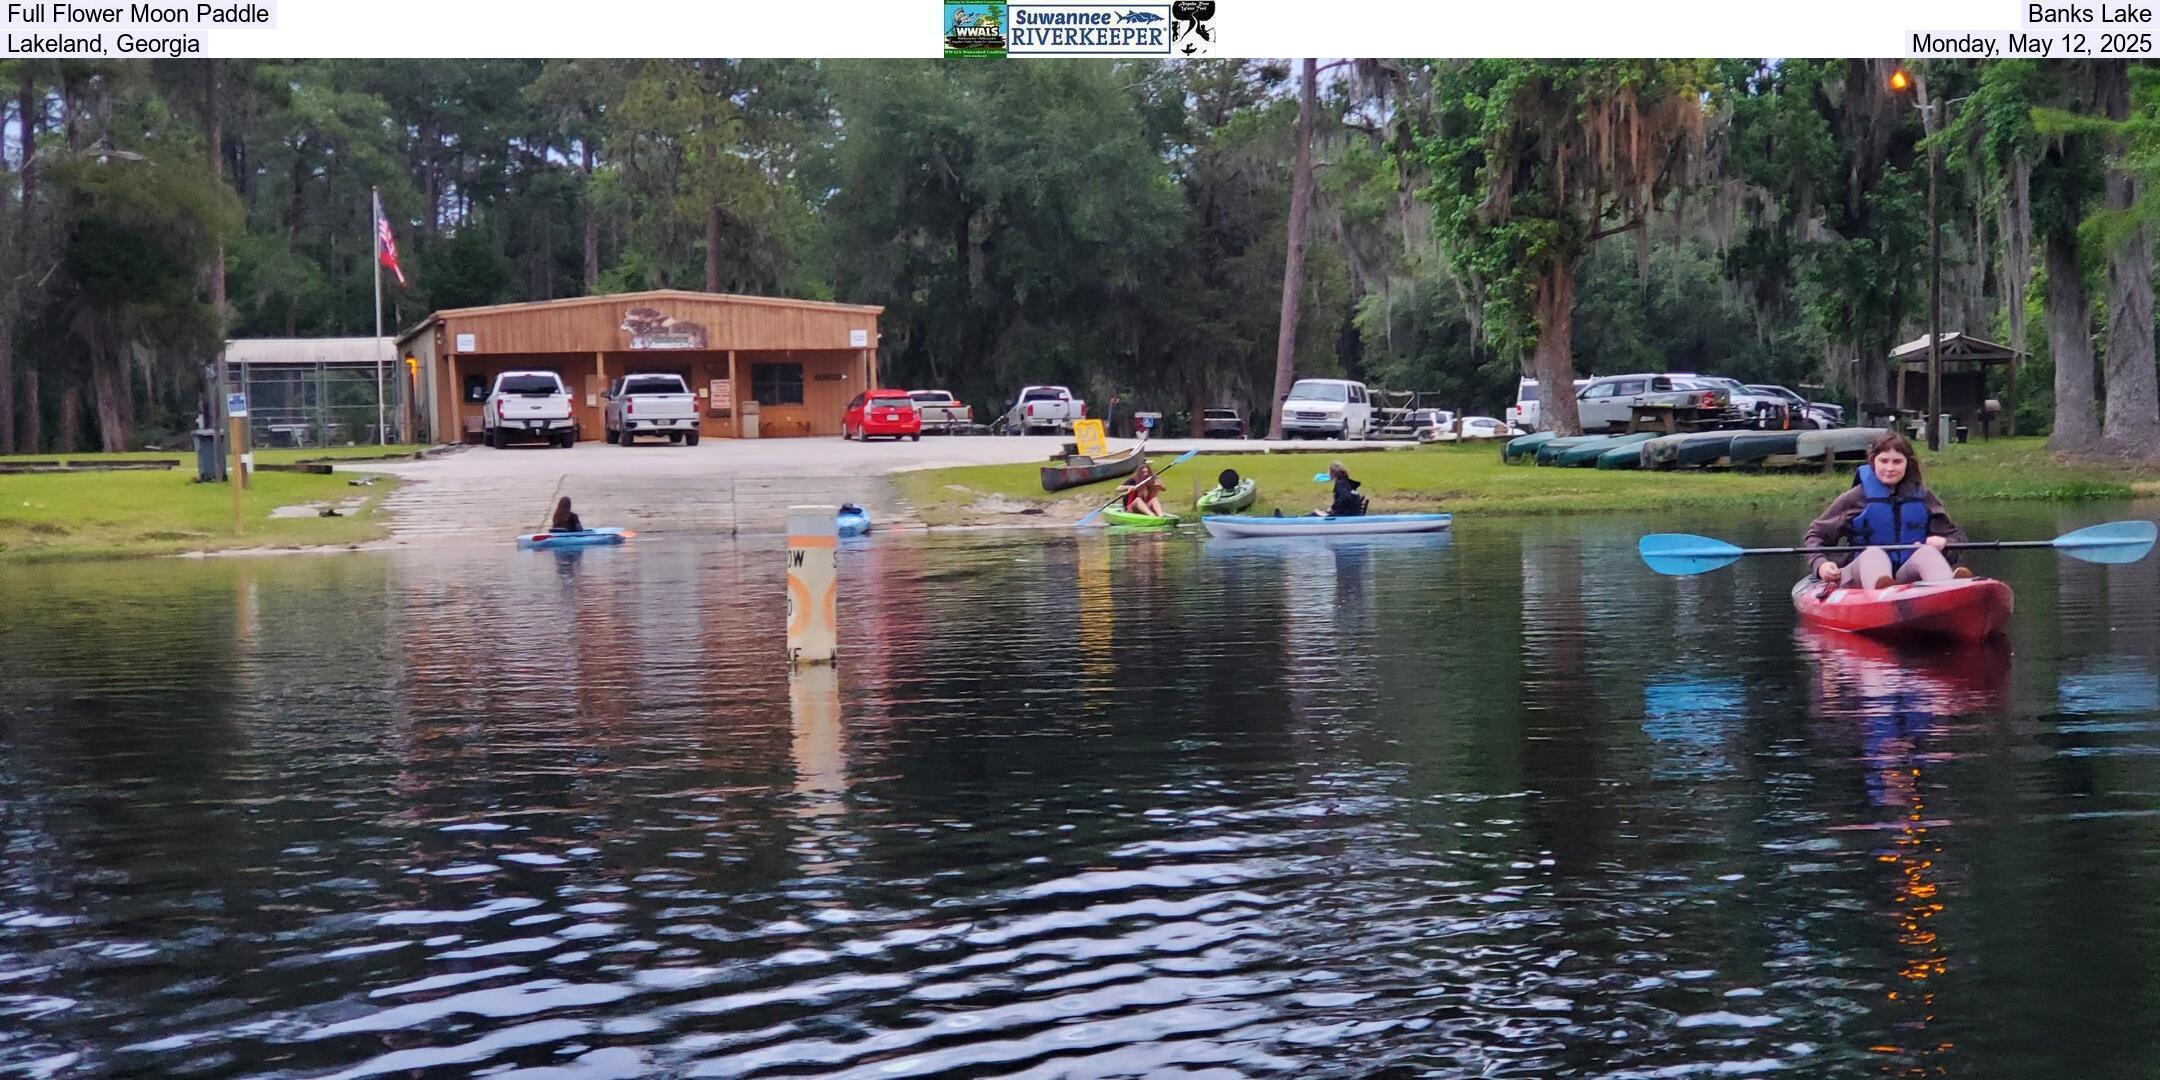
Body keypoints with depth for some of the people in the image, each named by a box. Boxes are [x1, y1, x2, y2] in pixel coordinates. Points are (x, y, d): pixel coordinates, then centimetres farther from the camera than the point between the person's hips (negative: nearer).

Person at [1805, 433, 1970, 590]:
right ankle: (1881, 589, -72)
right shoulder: (1856, 498, 6)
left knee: (1926, 552, -28)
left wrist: (1944, 543, -9)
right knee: (1874, 553, -33)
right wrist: (1821, 564, -12)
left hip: (1908, 574, 2)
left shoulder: (1922, 496, 13)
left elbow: (1956, 535, 15)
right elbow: (1816, 535, 8)